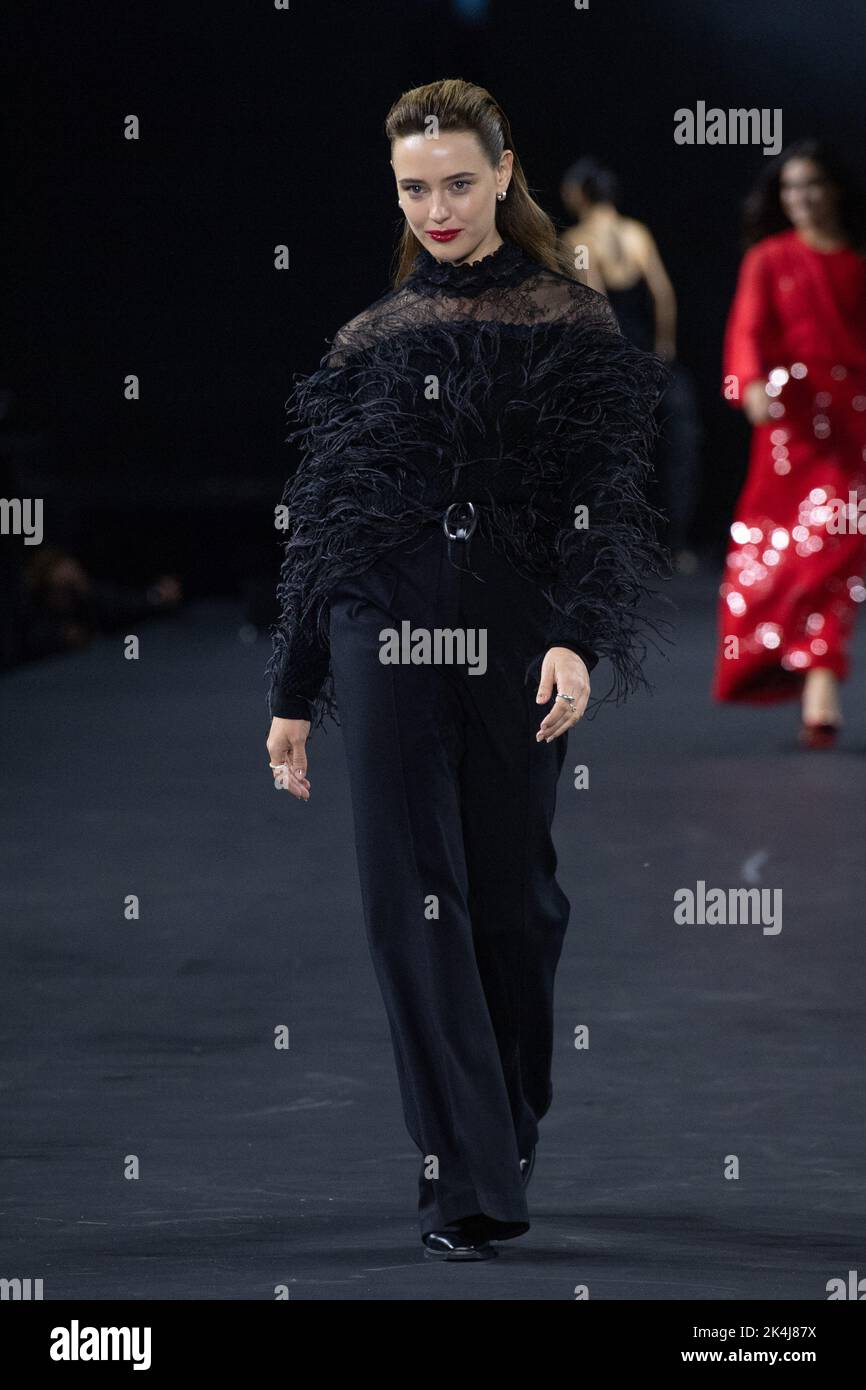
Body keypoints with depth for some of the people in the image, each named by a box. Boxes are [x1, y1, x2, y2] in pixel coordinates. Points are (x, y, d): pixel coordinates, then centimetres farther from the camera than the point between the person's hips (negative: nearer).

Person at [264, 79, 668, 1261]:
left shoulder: (568, 327, 4)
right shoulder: (371, 344, 12)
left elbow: (602, 500, -4)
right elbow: (318, 527, 13)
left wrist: (580, 640, -19)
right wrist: (294, 697, 12)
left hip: (517, 650, -2)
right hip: (387, 646, 2)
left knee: (510, 895, 5)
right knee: (413, 905, -6)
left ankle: (506, 1149, 24)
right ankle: (468, 1181, -6)